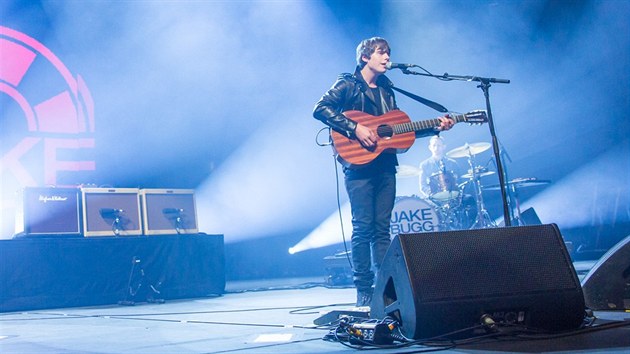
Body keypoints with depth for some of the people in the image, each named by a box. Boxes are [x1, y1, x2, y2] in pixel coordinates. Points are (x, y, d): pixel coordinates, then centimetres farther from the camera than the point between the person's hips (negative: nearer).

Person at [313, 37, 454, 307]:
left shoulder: (386, 90, 20)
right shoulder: (348, 84, 1)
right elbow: (320, 109, -13)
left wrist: (435, 128, 9)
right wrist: (355, 128, -20)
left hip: (385, 166, 6)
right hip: (359, 164, -6)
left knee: (382, 228, 5)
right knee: (363, 228, -6)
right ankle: (364, 291, 1)